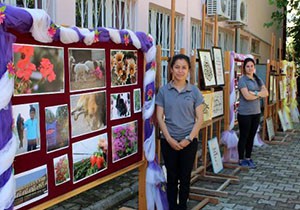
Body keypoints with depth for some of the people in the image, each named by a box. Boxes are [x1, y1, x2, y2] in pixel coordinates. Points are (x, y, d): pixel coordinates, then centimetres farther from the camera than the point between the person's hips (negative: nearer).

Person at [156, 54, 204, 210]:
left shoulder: (194, 91, -1)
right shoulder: (163, 90, -1)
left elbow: (199, 118, -1)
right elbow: (160, 117, -2)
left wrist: (188, 138, -10)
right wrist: (169, 139, -10)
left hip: (189, 141, 0)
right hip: (169, 141, 0)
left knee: (185, 177, 10)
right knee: (172, 177, 10)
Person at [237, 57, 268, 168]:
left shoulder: (258, 79, 11)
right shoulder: (242, 80, -9)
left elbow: (266, 93, 0)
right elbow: (247, 96, -20)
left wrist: (255, 93, -16)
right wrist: (260, 94, -5)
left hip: (256, 112, 6)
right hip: (244, 113, -6)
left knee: (251, 136, 12)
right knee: (244, 137, 2)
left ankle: (248, 158, 23)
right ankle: (241, 159, 14)